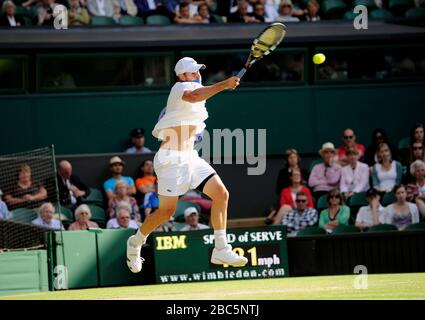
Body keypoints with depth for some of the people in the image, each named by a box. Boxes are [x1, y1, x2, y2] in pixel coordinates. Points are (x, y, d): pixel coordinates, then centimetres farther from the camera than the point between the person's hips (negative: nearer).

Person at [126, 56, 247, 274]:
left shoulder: (195, 88, 19)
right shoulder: (180, 87, -9)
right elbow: (193, 96, -35)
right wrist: (223, 85, -43)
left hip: (190, 157, 9)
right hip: (171, 159, -9)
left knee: (221, 194, -5)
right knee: (167, 211, -8)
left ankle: (220, 250, -2)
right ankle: (136, 242, 17)